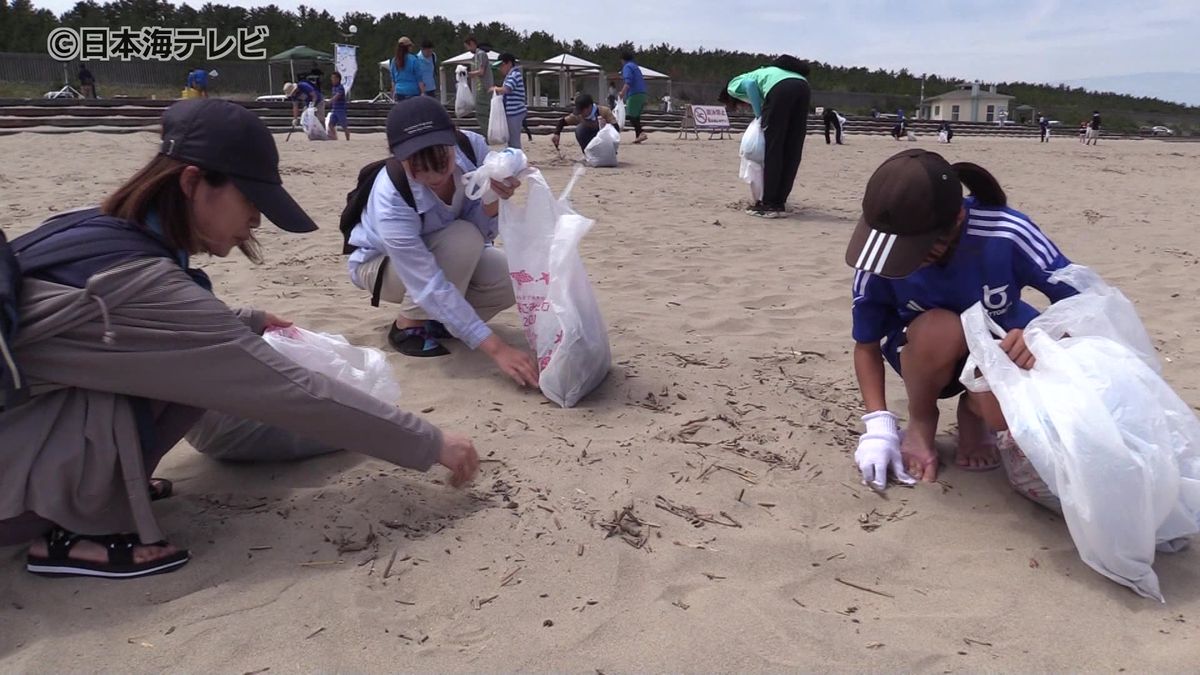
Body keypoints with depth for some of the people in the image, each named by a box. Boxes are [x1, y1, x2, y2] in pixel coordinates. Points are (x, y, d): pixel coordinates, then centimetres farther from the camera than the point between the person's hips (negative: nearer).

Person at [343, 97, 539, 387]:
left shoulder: (473, 146, -27)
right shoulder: (391, 201, -40)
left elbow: (483, 233, -19)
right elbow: (431, 287, -42)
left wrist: (493, 203, -43)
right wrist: (496, 348, -48)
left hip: (447, 253, 5)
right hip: (380, 263, -5)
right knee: (463, 240, -34)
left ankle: (434, 319, 5)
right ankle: (409, 326, -11)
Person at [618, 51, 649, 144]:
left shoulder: (627, 67, -2)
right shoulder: (636, 66, 25)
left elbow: (628, 81, -19)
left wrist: (623, 92, -26)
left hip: (634, 94, -9)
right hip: (642, 93, 9)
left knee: (631, 116, -11)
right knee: (636, 116, 11)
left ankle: (641, 133, -24)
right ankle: (638, 136, 10)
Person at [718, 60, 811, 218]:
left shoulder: (733, 86, 21)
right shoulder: (758, 73, 42)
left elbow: (750, 84, -2)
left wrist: (759, 116, 4)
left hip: (780, 87, -7)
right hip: (803, 86, 7)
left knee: (772, 149, -1)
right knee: (792, 151, 9)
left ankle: (770, 205, 0)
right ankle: (780, 202, 13)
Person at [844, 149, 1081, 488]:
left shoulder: (1005, 233, -30)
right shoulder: (884, 254, -27)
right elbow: (866, 345, -13)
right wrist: (879, 425, -24)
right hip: (923, 355, 1)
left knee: (1002, 411, -34)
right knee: (941, 329, -37)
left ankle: (972, 412, 7)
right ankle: (921, 421, -4)